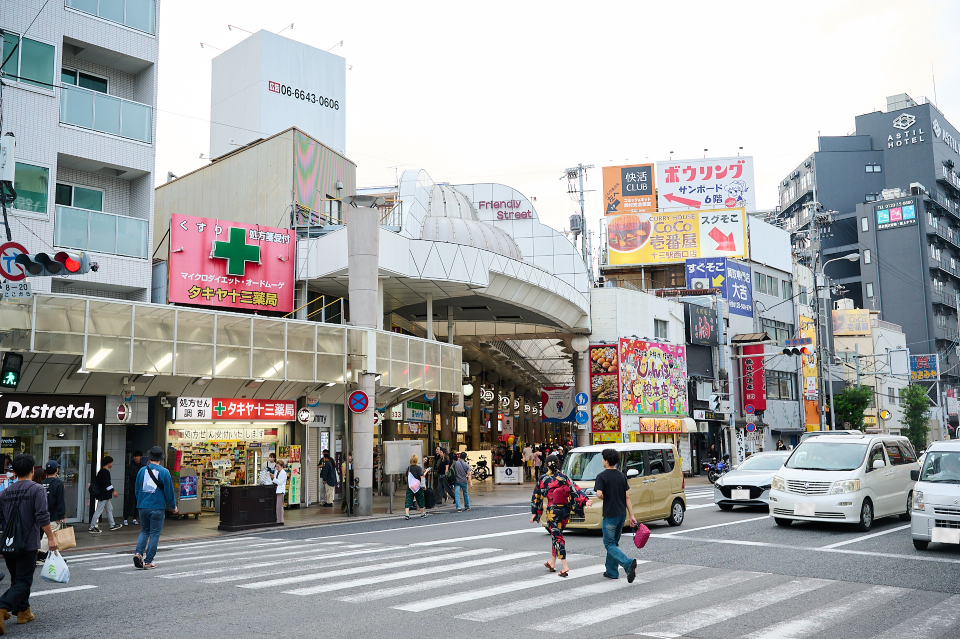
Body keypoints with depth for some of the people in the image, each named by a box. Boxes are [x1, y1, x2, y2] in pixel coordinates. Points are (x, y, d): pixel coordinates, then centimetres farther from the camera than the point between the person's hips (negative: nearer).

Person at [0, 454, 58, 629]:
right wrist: (51, 537, -11)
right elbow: (42, 516, -17)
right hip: (28, 544, -6)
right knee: (23, 582, -3)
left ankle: (23, 611, 25)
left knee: (17, 579, 18)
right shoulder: (37, 490, -10)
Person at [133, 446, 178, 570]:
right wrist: (173, 506, 8)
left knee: (144, 531, 18)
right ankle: (148, 562, 4)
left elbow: (137, 489, 12)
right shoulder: (164, 472, -9)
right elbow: (169, 491, -5)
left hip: (143, 507, 4)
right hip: (157, 507, -4)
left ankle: (138, 552, -3)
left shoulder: (142, 470, 3)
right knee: (154, 533, 4)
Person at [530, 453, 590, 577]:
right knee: (556, 535, 18)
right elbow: (575, 489, -7)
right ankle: (552, 563, 29)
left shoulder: (543, 479, -5)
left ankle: (565, 566, -11)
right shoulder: (564, 477, 2)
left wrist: (534, 512, 8)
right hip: (565, 510, 4)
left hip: (552, 511, -4)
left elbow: (537, 496, 1)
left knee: (557, 536, -2)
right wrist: (585, 501, -10)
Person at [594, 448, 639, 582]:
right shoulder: (622, 475, 7)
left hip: (610, 515, -7)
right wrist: (631, 516, 6)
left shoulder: (602, 476, -12)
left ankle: (628, 563, -21)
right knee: (614, 543, 18)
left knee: (609, 544, 0)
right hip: (622, 514, 7)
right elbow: (627, 497, 6)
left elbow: (599, 494, -25)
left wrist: (606, 499, -2)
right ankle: (612, 572, 23)